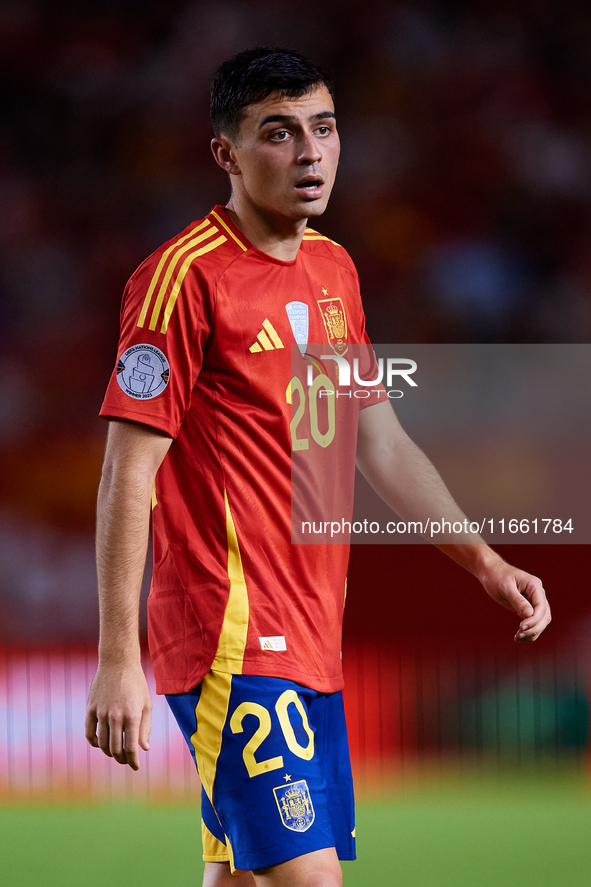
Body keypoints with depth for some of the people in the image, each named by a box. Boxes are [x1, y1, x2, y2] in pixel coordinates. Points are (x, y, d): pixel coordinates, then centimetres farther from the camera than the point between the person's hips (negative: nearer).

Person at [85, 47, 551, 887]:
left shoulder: (335, 269, 14)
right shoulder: (186, 276, -11)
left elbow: (381, 446, 25)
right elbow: (128, 477, -13)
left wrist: (487, 564, 20)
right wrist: (118, 661, -18)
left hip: (312, 642, 8)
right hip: (235, 640, -8)